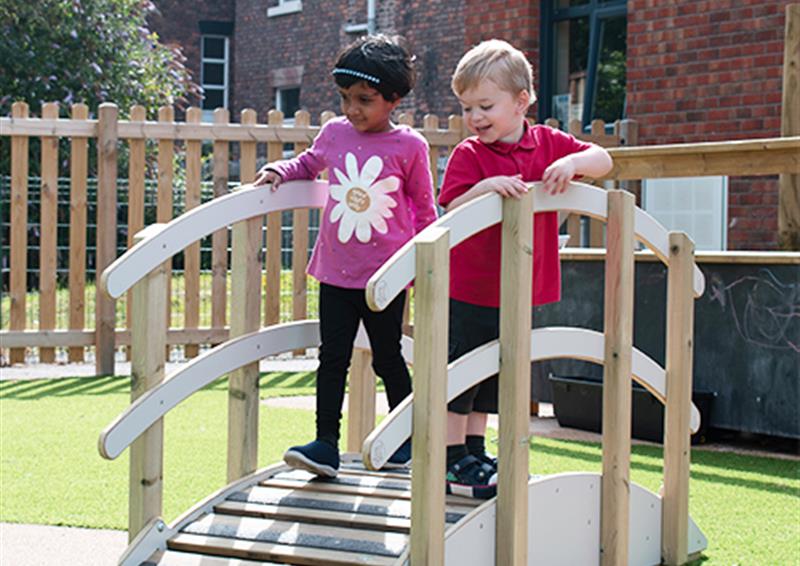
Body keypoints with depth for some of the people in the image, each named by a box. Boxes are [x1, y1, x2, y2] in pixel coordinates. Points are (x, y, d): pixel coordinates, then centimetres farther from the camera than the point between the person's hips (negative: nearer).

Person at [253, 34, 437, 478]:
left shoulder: (409, 146, -7)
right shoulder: (334, 133, 1)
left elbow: (424, 207, 3)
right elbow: (308, 164, 22)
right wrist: (278, 171, 4)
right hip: (336, 273, 3)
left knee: (387, 359, 10)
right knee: (332, 358, 0)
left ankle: (407, 438, 27)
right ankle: (326, 445, 2)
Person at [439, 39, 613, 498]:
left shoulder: (548, 144, 1)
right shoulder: (469, 155, -10)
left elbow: (604, 160, -1)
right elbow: (452, 213, -17)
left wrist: (573, 162, -22)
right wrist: (484, 188, -35)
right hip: (470, 290, -5)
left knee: (492, 375, 18)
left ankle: (475, 450, 31)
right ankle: (454, 459, 14)